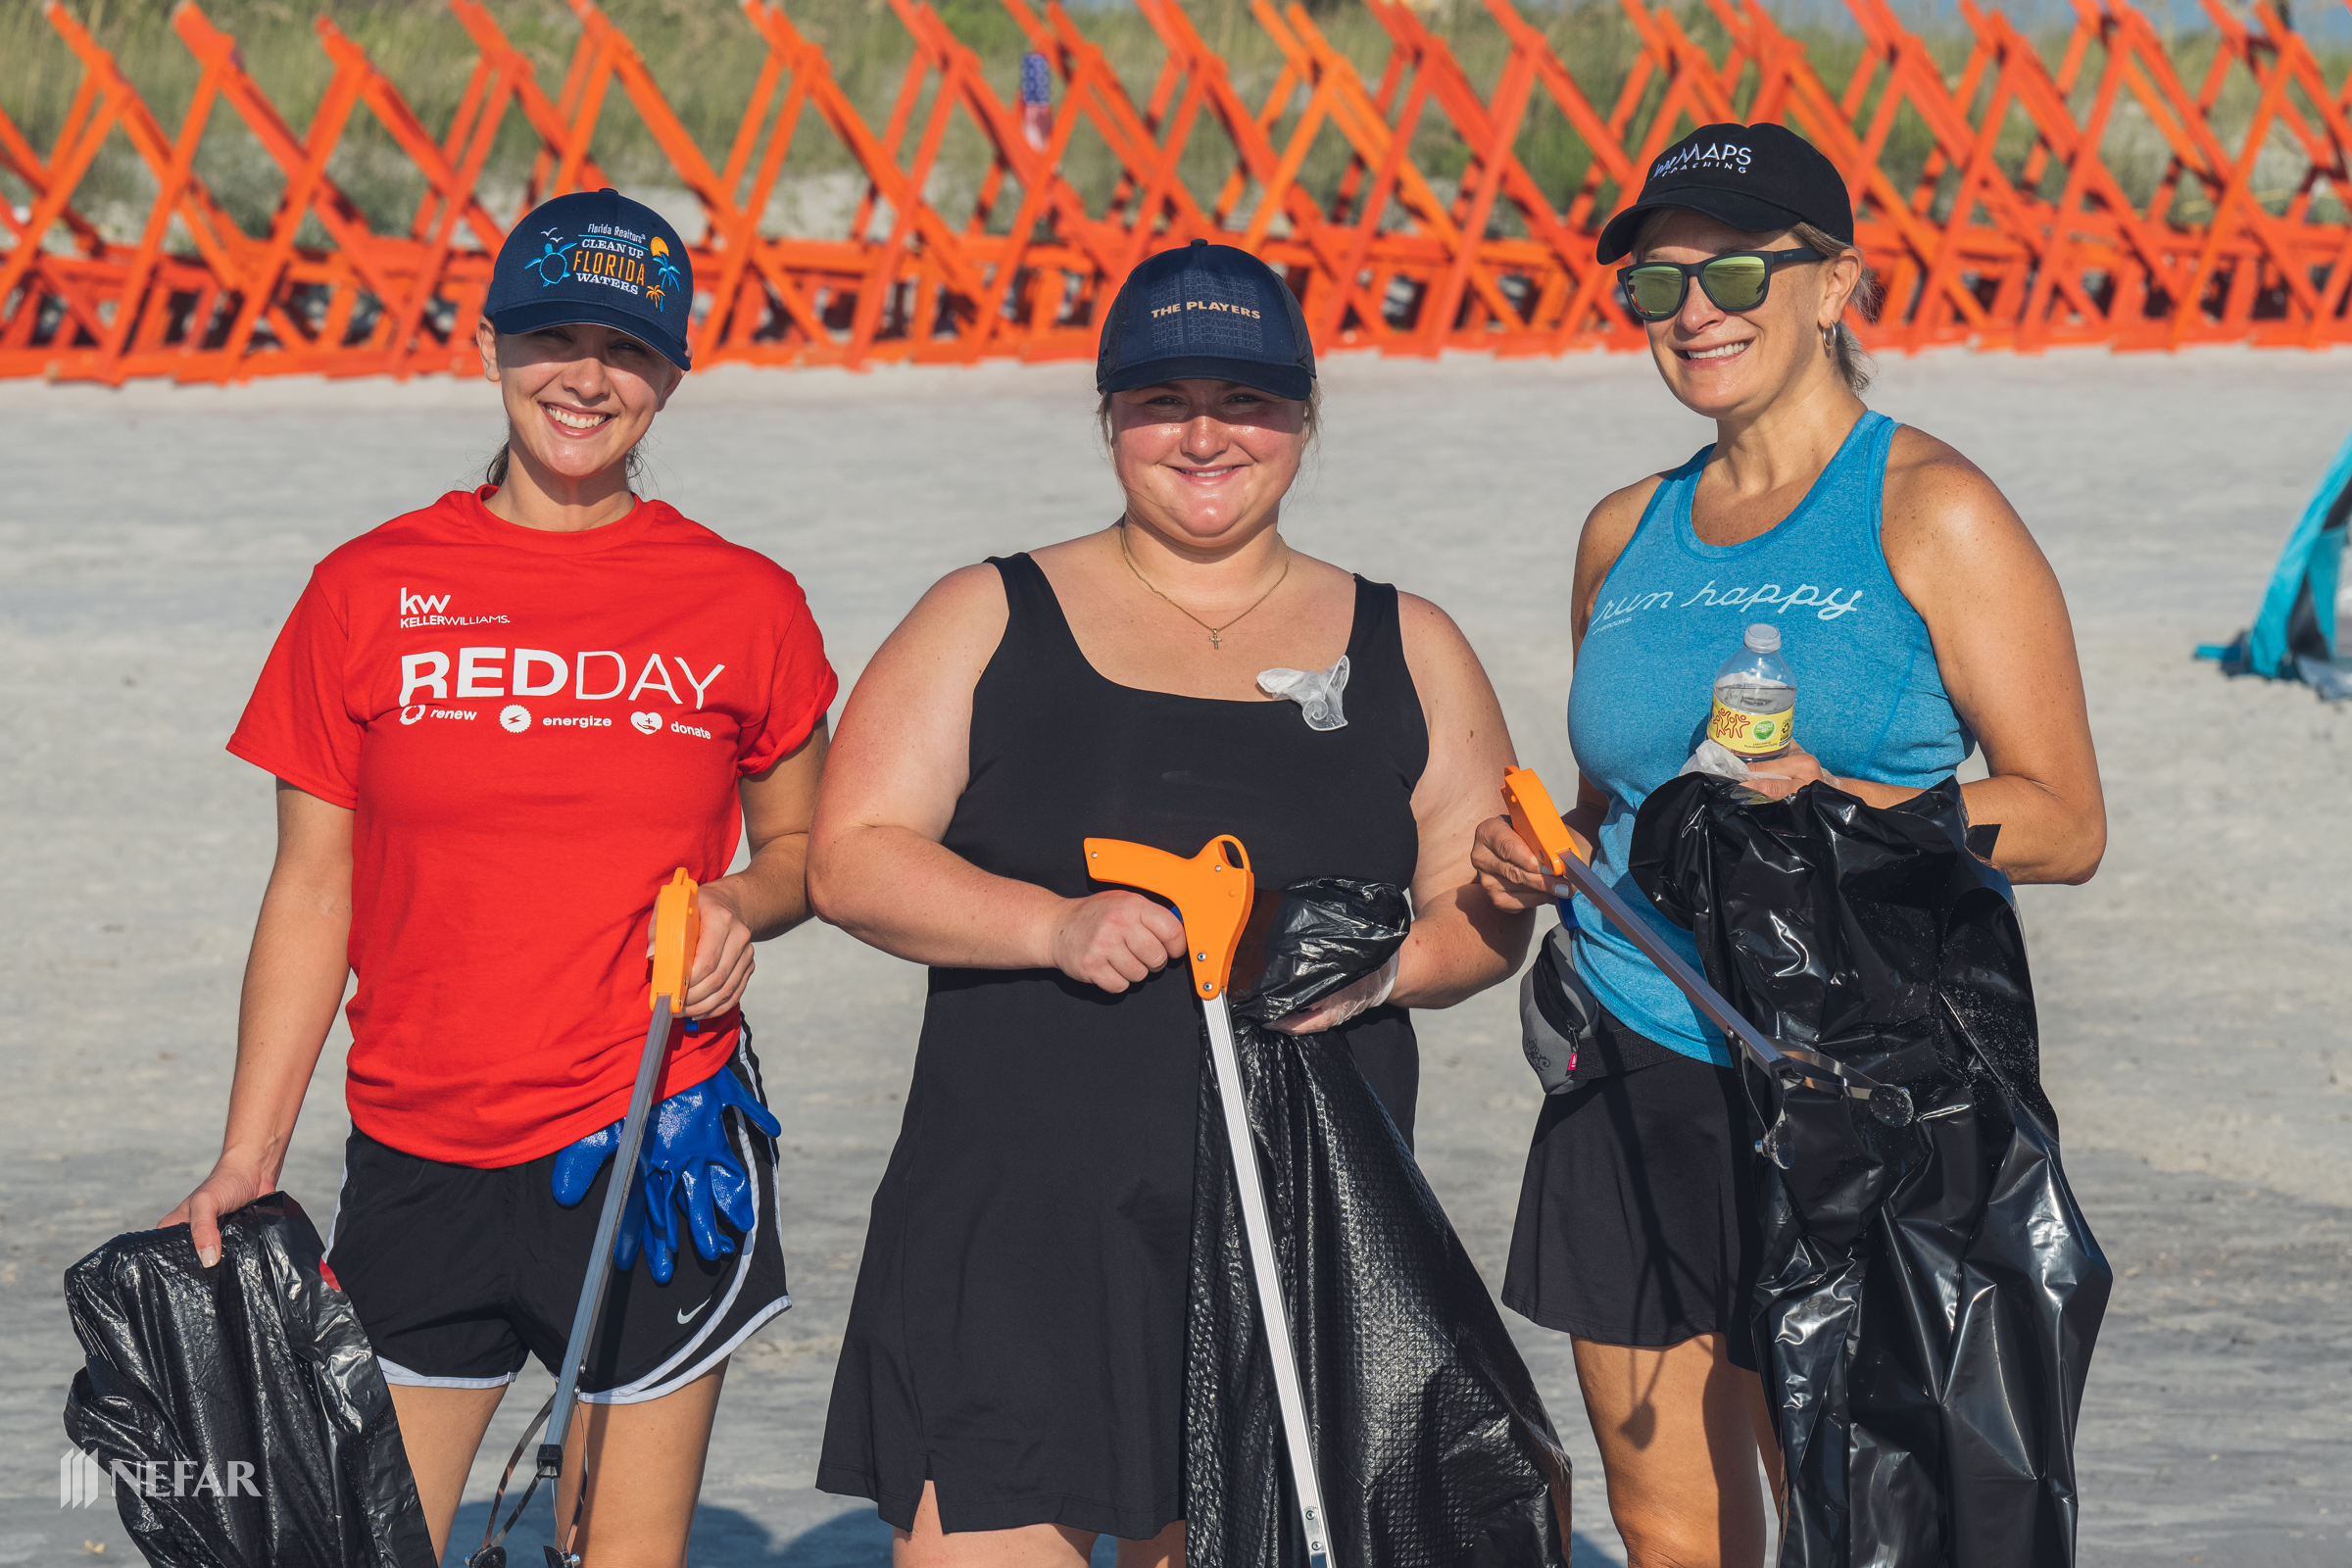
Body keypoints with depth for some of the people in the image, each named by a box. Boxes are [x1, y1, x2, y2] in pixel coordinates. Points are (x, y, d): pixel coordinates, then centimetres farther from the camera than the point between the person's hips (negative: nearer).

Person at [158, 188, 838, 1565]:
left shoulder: (744, 604, 1)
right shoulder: (370, 592, 1)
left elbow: (803, 845, 15)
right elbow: (312, 888, 4)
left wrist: (745, 906, -9)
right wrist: (247, 1158, 0)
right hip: (418, 1153, 1)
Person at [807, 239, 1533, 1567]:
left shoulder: (1406, 648, 14)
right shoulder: (991, 621, 8)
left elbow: (1490, 912, 12)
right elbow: (855, 857, 0)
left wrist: (1384, 964, -10)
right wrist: (1058, 925, -15)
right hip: (1021, 1226, -2)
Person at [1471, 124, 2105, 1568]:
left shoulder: (1928, 510, -4)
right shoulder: (1628, 532, 14)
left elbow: (2065, 824, -7)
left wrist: (1836, 803, -21)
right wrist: (1541, 858, 5)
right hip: (1631, 1082, 6)